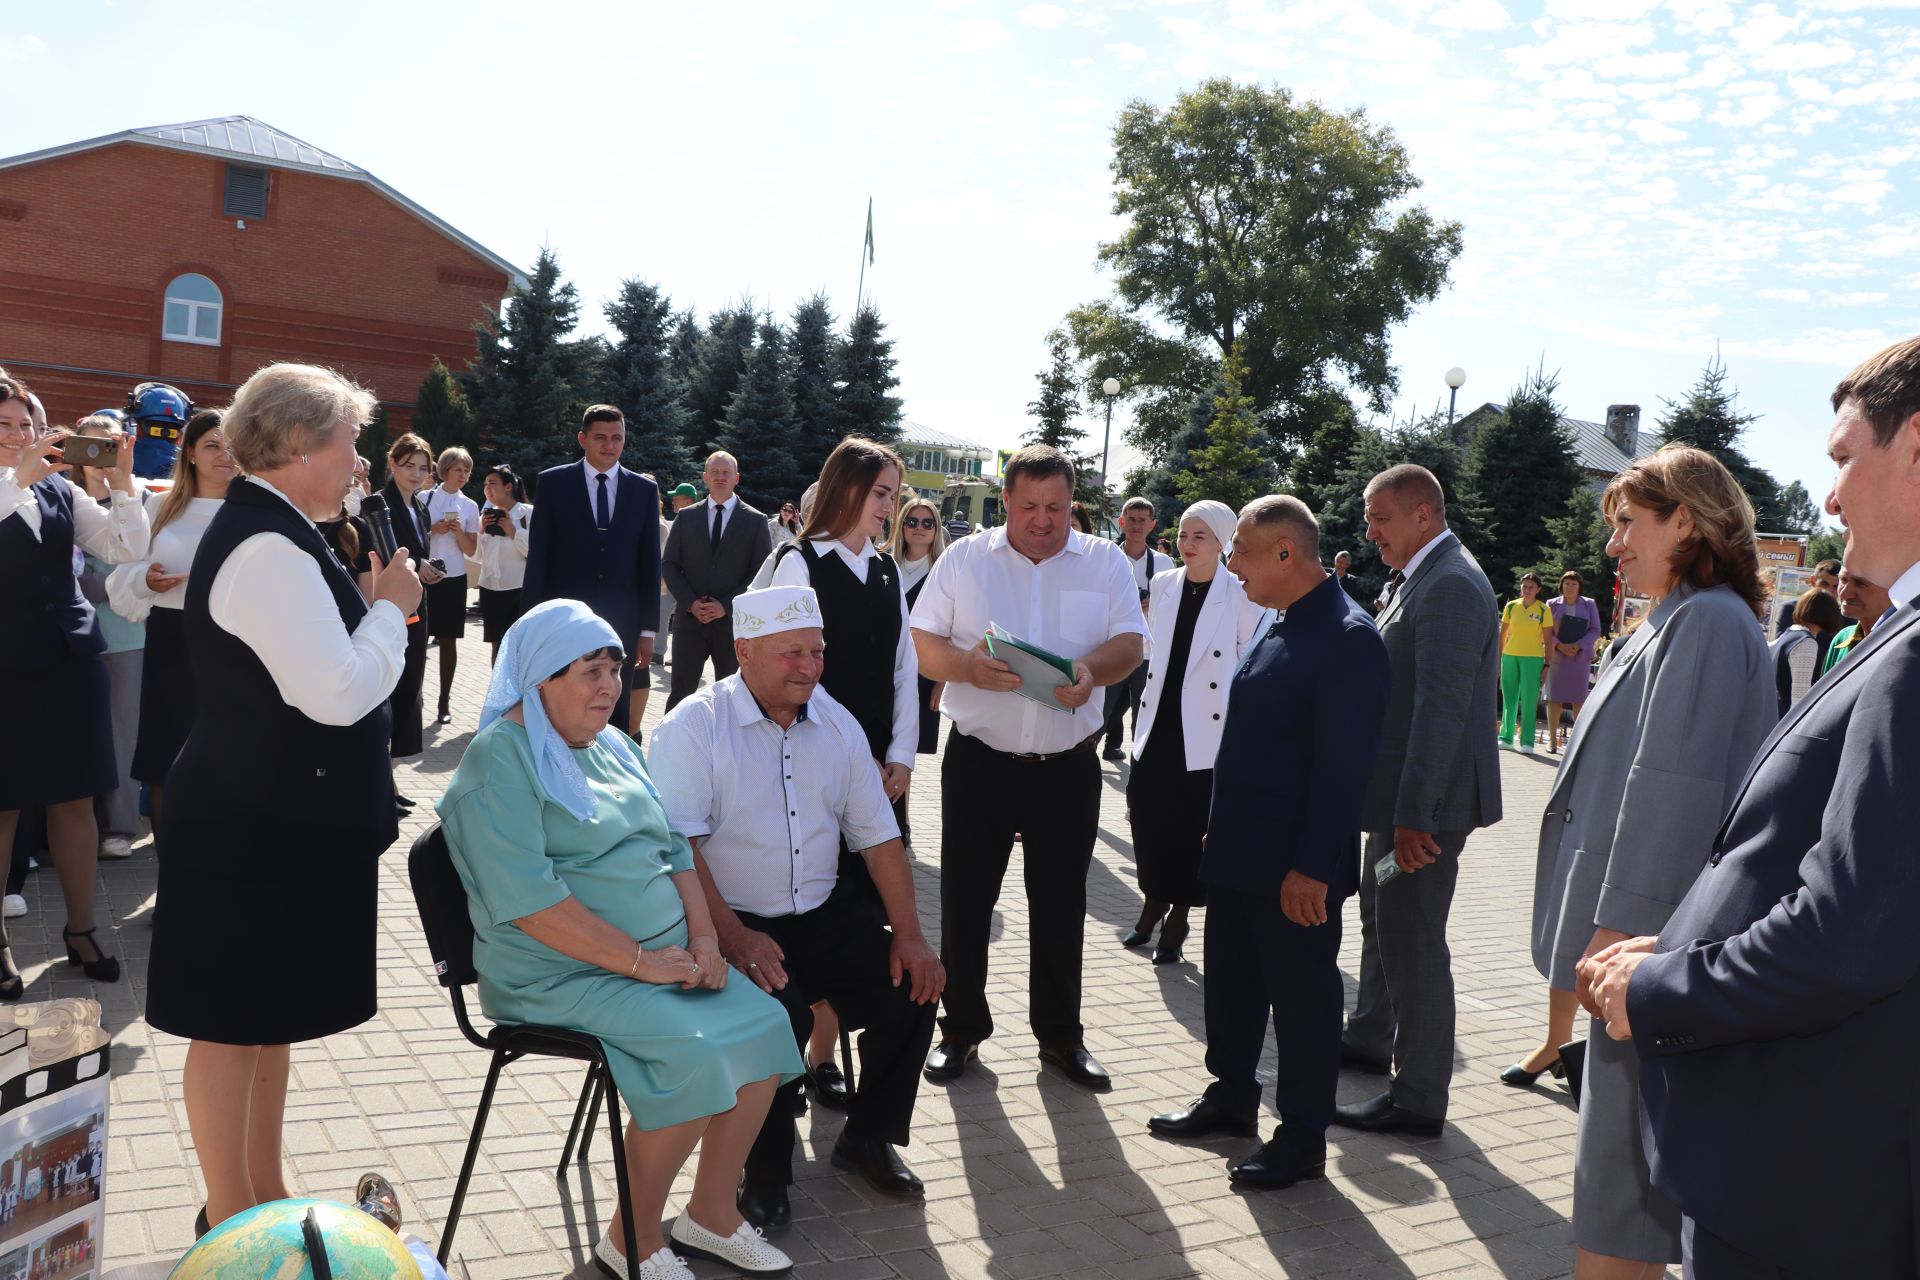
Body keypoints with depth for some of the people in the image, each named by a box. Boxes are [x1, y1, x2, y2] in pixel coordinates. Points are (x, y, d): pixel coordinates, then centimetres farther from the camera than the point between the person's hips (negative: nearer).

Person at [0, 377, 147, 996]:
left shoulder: (59, 488, 10)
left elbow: (125, 548, 2)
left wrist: (122, 484, -10)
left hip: (70, 657, 4)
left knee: (76, 799, 8)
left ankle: (80, 928, 20)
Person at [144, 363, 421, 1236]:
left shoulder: (261, 529, 11)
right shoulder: (271, 548, -22)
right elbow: (340, 694, -27)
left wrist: (372, 608, 7)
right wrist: (391, 607, -14)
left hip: (271, 815, 11)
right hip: (259, 825, -11)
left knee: (270, 1011, 19)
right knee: (234, 1022, 3)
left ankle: (263, 1194, 33)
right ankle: (229, 1224, 18)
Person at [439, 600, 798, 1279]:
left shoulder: (612, 745, 15)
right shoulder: (500, 759, -12)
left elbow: (674, 847, 16)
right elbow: (529, 901, -22)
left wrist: (702, 934, -2)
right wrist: (640, 960, -22)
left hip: (664, 957, 8)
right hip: (562, 977, -8)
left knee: (764, 1021, -9)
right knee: (694, 1051, -25)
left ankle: (711, 1212, 6)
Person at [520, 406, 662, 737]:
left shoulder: (645, 489, 7)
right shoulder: (553, 482, 2)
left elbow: (650, 562, 7)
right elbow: (537, 557, 2)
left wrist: (648, 629, 4)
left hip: (621, 622, 1)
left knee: (616, 720, 5)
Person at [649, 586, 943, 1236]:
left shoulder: (837, 724, 6)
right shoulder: (693, 729, -11)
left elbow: (878, 835, 6)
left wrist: (908, 934, -4)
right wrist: (735, 940, -29)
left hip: (825, 913, 5)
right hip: (731, 921, -5)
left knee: (912, 987, -11)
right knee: (779, 1013, -29)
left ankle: (868, 1136, 15)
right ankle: (764, 1169, -2)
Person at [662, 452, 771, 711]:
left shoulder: (756, 521, 4)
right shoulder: (686, 517, 9)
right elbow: (669, 565, 8)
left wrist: (727, 606, -10)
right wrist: (691, 602, -7)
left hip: (734, 620, -1)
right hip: (690, 619, 1)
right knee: (681, 692, -2)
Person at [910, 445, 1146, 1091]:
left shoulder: (1105, 563, 4)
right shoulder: (965, 558, 3)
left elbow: (1130, 645, -1)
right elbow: (923, 643, -1)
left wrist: (1092, 669, -22)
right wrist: (971, 666, -21)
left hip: (1068, 766, 1)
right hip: (978, 762, 0)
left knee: (1061, 906, 11)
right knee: (965, 902, 7)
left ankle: (1060, 1033, 27)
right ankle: (962, 1029, 23)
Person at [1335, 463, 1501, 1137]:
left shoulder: (1451, 585, -20)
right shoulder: (1417, 578, 12)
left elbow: (1441, 707, -25)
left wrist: (1413, 815, -26)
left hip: (1427, 802, -10)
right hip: (1401, 795, 10)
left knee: (1412, 940, -2)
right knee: (1380, 918, 23)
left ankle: (1418, 1097, 10)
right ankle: (1371, 1036, 42)